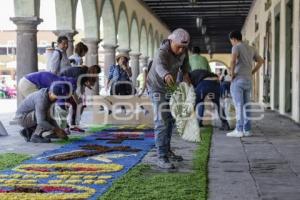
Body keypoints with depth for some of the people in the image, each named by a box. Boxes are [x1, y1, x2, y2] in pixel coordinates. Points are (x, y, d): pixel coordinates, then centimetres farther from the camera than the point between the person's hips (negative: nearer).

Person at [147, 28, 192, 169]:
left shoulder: (182, 47, -14)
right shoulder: (163, 52, -37)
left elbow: (184, 61, 7)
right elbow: (159, 66, -60)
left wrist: (185, 74, -8)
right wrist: (166, 75, -81)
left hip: (169, 86, 8)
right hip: (157, 87, -8)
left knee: (170, 119, 16)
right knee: (161, 121, -17)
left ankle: (166, 150, 31)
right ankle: (162, 158, -17)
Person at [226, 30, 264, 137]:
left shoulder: (236, 47, -7)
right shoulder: (250, 49, 16)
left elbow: (233, 61, -25)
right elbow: (261, 61, 22)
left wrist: (232, 73, -12)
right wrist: (252, 73, 17)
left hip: (238, 80, -7)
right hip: (248, 81, 7)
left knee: (238, 105, -7)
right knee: (246, 106, 9)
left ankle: (239, 130, -8)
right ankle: (247, 129, 10)